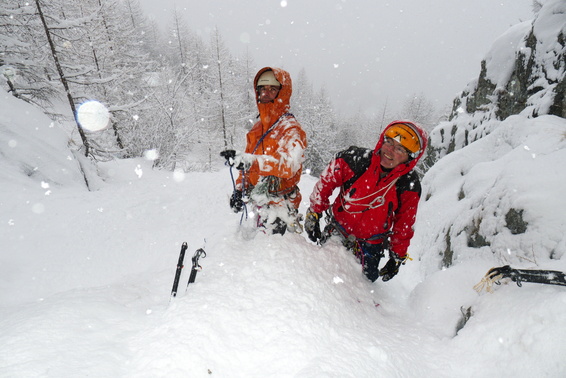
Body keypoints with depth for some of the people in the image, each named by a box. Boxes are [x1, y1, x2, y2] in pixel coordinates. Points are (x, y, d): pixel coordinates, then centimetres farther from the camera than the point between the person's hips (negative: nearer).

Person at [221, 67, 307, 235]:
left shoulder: (291, 128, -11)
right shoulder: (257, 128, 13)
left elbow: (290, 164, -30)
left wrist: (248, 161, -41)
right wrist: (239, 190, 14)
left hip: (279, 205, -7)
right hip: (261, 203, 7)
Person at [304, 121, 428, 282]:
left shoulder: (409, 187, -17)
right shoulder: (355, 158, -22)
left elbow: (404, 225, -3)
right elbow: (325, 183, -8)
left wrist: (398, 256, 2)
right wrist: (314, 213, -6)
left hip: (371, 244, 1)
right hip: (336, 232, 0)